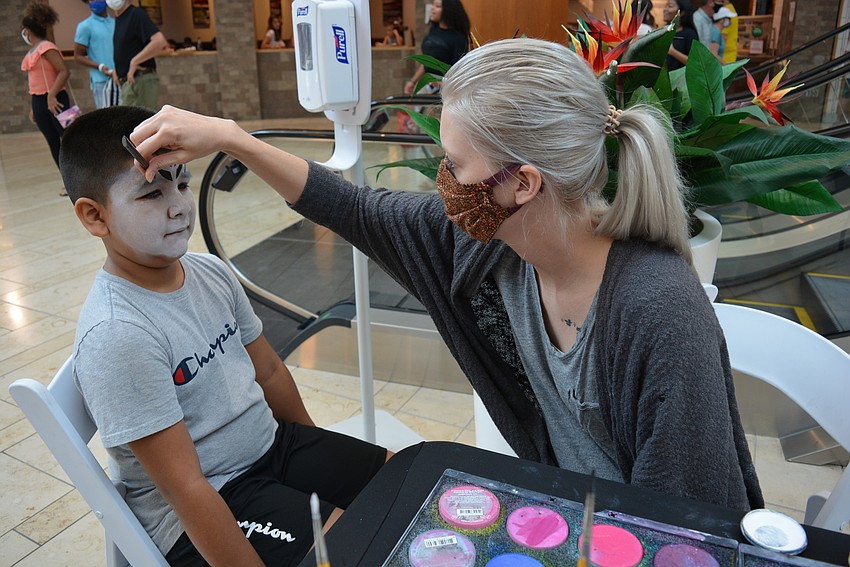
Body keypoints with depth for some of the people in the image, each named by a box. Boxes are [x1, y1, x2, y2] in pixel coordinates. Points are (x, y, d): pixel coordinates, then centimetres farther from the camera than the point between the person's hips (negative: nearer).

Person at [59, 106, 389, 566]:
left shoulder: (210, 271, -3)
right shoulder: (116, 335, -26)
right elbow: (186, 487, -24)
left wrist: (320, 457, 16)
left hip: (273, 442, 7)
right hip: (195, 513, -7)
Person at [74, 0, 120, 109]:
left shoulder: (116, 23, 12)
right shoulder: (85, 26, 0)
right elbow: (78, 56, -1)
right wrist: (99, 66, -16)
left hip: (121, 78, 4)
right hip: (101, 81, -4)